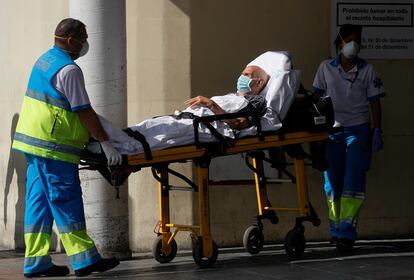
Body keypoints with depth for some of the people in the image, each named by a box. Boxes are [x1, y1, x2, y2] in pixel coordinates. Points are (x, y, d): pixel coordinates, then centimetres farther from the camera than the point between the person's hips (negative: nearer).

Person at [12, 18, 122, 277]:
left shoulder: (45, 59, 15)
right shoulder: (69, 70, -15)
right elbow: (84, 112, -17)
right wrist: (106, 143, -13)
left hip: (33, 139, 9)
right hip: (53, 147, -9)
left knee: (39, 201, 9)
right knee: (66, 201, -5)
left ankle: (36, 262, 10)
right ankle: (84, 259, -2)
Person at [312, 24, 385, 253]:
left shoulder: (367, 70, 5)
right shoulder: (326, 68, 7)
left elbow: (375, 103, 7)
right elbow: (317, 98, 9)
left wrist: (377, 130, 0)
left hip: (358, 130, -2)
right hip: (332, 131, 2)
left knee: (353, 182, -12)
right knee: (332, 183, 5)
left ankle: (346, 234, -16)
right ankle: (335, 231, 16)